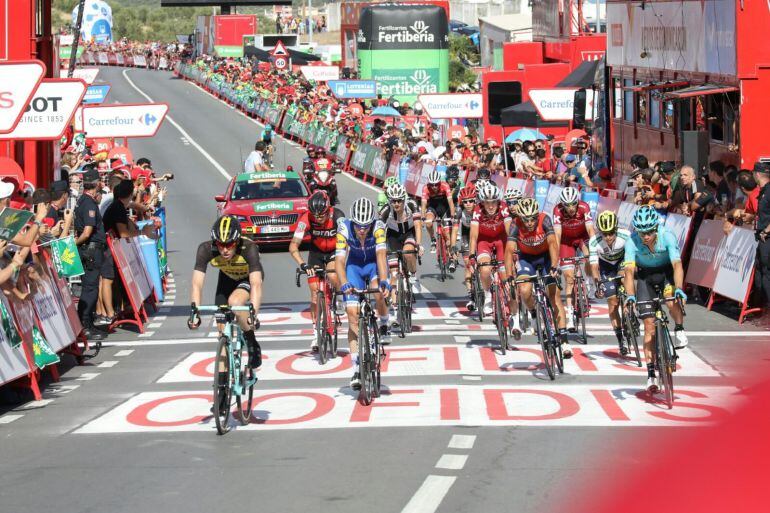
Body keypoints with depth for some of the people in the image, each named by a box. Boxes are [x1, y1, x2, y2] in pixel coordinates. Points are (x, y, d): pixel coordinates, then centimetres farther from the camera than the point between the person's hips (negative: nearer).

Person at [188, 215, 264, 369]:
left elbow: (256, 284, -47)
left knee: (234, 302, -31)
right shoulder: (206, 249, -33)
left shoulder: (249, 248, -39)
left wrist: (253, 313, -60)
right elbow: (196, 282, -37)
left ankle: (253, 344, -10)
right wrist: (194, 310, -51)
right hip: (227, 277, 3)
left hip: (249, 276, -3)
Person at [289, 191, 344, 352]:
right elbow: (293, 245, -32)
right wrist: (302, 264, -48)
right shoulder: (306, 219, -28)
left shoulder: (337, 216, -30)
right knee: (315, 293, -5)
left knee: (333, 276, -31)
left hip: (335, 251, -2)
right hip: (316, 252, 2)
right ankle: (316, 331, 7)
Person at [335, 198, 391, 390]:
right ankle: (357, 369, -8)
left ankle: (383, 327, -1)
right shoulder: (344, 228, -28)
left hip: (374, 264, -1)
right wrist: (344, 283, -49)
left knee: (379, 292, -33)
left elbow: (381, 255, -40)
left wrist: (383, 280, -55)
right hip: (354, 265, 1)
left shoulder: (378, 227, -30)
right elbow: (339, 259, -33)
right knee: (353, 313, -11)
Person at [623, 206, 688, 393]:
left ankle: (679, 330, -6)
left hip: (667, 272, -1)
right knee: (649, 326, -5)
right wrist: (630, 295, -48)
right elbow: (629, 271, -32)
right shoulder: (632, 242, -27)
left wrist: (679, 289, -52)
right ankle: (651, 375, 0)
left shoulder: (667, 237, -29)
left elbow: (677, 265, -36)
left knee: (672, 301, -36)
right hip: (645, 276, 1)